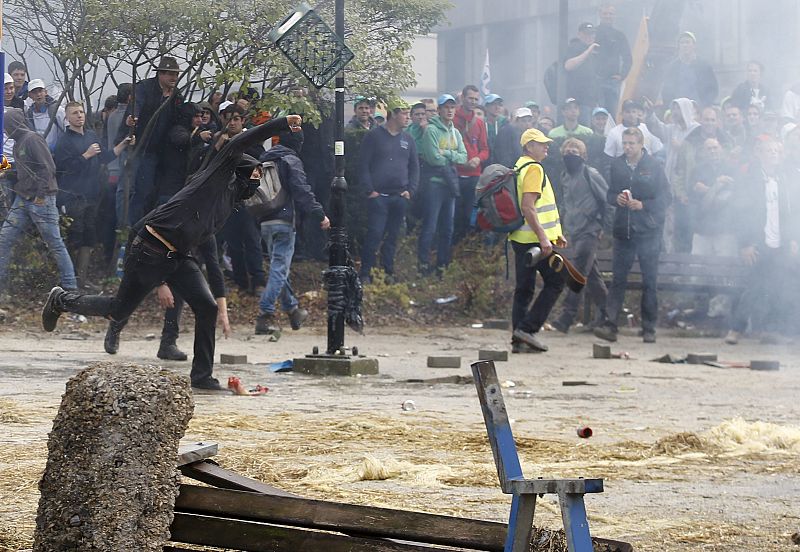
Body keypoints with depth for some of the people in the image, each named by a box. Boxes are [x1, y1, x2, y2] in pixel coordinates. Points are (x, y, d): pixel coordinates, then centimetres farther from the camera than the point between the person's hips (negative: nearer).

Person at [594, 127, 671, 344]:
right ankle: (610, 324, -6)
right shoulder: (617, 165, 8)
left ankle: (649, 328, 10)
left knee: (649, 281, 3)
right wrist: (617, 199, -7)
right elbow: (609, 194, 15)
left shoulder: (654, 166, -4)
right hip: (623, 229, 3)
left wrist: (643, 205, -15)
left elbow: (666, 197, -3)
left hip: (649, 230, -3)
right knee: (618, 279, -2)